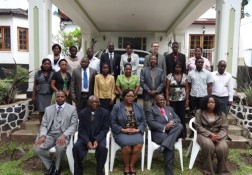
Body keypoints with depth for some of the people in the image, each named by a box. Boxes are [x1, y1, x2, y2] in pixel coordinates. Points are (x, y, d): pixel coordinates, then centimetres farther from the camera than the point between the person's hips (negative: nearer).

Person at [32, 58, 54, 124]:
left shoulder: (53, 73, 4)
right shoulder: (38, 73, 7)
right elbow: (35, 85, 9)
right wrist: (33, 95, 4)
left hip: (50, 95, -1)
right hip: (41, 95, 1)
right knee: (41, 111, 1)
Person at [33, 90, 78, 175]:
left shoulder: (72, 109, 1)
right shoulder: (48, 109, 12)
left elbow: (73, 125, -5)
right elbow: (44, 125, 9)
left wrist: (64, 135, -22)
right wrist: (42, 135, -13)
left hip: (63, 135, -3)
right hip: (50, 135, 4)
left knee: (61, 147, -35)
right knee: (37, 147, -22)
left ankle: (57, 168, -3)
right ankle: (50, 165, 5)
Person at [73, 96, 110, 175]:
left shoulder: (105, 112, -3)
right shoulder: (82, 113, 1)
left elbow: (105, 129, -5)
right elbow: (81, 129, -2)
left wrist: (97, 140, -21)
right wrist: (87, 141, -20)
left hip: (99, 137, -1)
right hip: (85, 137, 2)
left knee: (103, 148, -31)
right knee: (76, 147, -26)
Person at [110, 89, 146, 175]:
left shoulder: (139, 107, 12)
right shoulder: (117, 107, 3)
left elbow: (143, 121, 11)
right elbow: (112, 123, -1)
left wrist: (138, 130, -7)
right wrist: (123, 130, -12)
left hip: (136, 132, 2)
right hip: (121, 132, -2)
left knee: (139, 144, -29)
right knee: (126, 144, -32)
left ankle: (132, 165, -6)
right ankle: (126, 165, -4)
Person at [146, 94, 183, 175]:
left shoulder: (170, 109, 27)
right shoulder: (151, 109, 10)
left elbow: (178, 119, 16)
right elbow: (151, 123, -6)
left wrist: (172, 122, -9)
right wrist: (164, 127, -18)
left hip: (172, 132, 5)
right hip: (159, 132, -4)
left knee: (180, 126, -28)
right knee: (168, 141, -34)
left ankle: (164, 145, -39)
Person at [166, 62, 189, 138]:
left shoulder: (185, 76, 5)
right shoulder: (170, 76, 0)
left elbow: (187, 89, 5)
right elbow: (167, 89, -2)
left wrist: (187, 99, 0)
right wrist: (167, 100, -7)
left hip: (182, 99, 1)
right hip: (172, 100, -1)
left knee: (182, 116, 2)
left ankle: (183, 133, 13)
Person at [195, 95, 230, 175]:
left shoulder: (221, 114, 10)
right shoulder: (199, 112, 3)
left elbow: (224, 128, 3)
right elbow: (198, 126, -4)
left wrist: (218, 136, -17)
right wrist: (210, 134, -16)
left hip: (218, 135, 2)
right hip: (204, 134, -2)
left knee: (223, 148, -30)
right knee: (209, 145, -36)